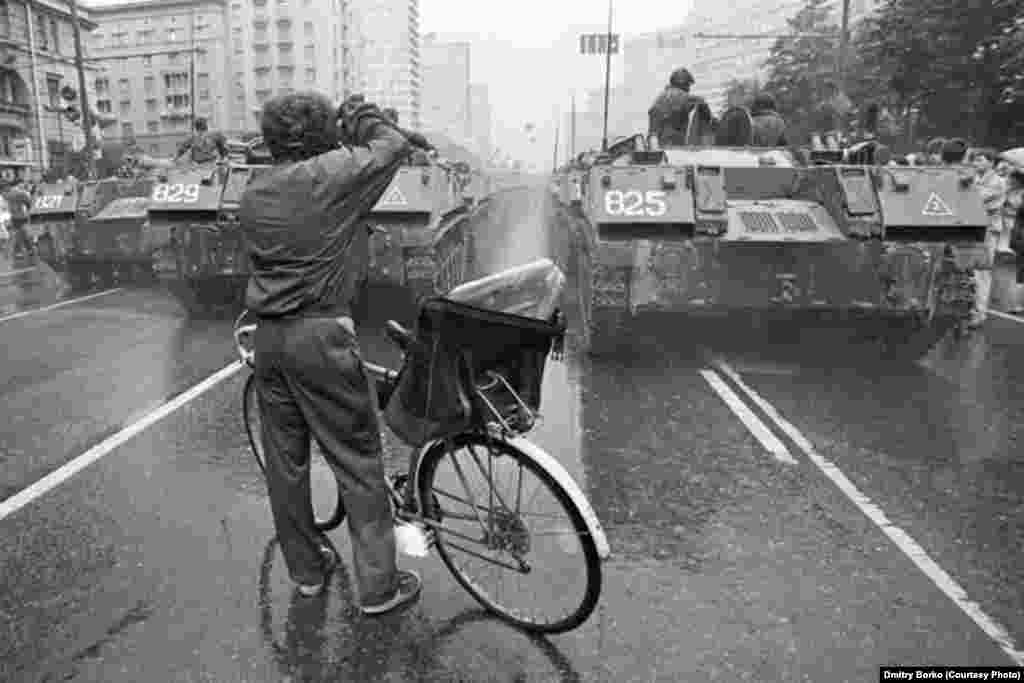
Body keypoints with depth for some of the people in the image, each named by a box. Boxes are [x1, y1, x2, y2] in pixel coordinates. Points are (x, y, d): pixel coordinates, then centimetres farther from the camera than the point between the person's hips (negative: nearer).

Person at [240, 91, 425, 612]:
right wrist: (361, 117, 19)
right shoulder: (330, 175, -10)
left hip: (267, 335, 7)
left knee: (284, 460, 16)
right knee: (358, 462, 4)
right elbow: (395, 145, 1)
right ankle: (377, 586, 15)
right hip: (321, 335, -7)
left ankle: (306, 569, 33)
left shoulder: (251, 195, 10)